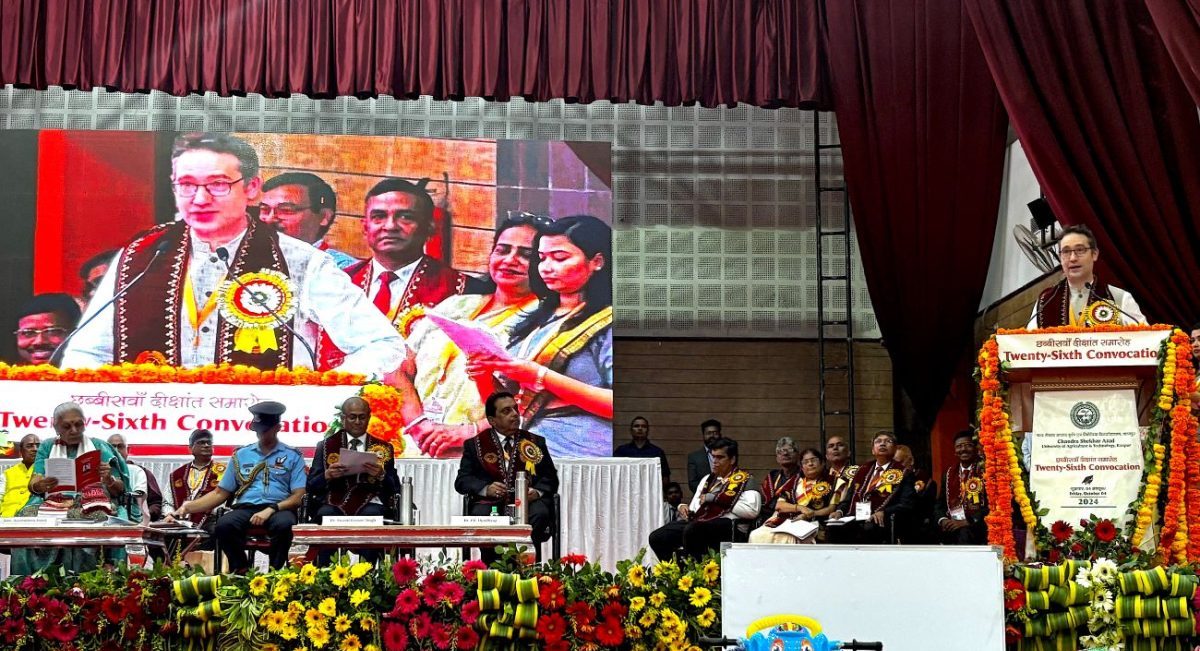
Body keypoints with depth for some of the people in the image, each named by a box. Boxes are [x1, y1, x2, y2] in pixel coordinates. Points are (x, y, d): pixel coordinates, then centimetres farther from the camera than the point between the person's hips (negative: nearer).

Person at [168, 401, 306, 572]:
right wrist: (189, 507, 7)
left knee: (283, 524, -39)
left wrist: (271, 509, -15)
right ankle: (241, 570, -11)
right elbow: (220, 493, 20)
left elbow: (298, 497, 1)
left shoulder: (293, 456, 10)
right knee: (223, 525, -32)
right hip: (245, 508, 3)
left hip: (278, 509, -2)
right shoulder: (241, 455, 19)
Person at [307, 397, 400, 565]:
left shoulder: (383, 448, 17)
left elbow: (394, 489, 11)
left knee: (371, 515, -36)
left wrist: (381, 475, -10)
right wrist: (327, 475, -10)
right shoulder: (326, 446, 18)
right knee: (326, 514, -35)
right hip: (334, 503, 0)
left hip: (370, 504, 0)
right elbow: (311, 486, 11)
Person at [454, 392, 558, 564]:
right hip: (491, 503, -1)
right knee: (481, 514, -35)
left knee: (540, 512, -33)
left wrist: (538, 492, -11)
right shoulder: (475, 445, 14)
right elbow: (462, 480, 6)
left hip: (528, 502, 1)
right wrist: (486, 488, -16)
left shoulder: (536, 442, 19)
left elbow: (550, 477, 14)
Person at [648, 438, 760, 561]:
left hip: (726, 522, -7)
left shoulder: (744, 480, 6)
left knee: (692, 530, -38)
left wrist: (715, 499, -7)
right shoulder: (707, 479, 28)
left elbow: (752, 510, -10)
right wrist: (684, 508, 6)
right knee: (656, 538, -13)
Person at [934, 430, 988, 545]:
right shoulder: (949, 473, 19)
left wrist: (967, 522, -16)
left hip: (976, 526, -5)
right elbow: (940, 504, 19)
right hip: (951, 525, 5)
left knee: (964, 533, -36)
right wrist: (943, 520, -4)